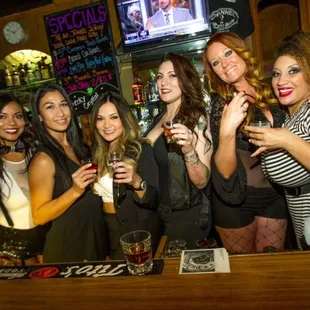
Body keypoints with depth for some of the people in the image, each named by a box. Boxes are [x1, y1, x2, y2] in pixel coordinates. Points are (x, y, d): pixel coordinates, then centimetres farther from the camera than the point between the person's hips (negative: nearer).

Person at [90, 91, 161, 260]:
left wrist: (136, 182, -37)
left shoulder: (141, 149, -17)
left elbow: (154, 201, -22)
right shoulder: (97, 152, 1)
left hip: (139, 232, -5)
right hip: (111, 233, 6)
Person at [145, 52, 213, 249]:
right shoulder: (160, 119, 2)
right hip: (160, 214, 7)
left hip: (187, 217, -6)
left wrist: (188, 150, -37)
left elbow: (202, 181, -22)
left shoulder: (197, 119, -17)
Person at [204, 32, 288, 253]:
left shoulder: (273, 91, -5)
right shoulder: (221, 105, -14)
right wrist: (227, 129, -35)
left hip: (275, 193, 3)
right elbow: (224, 171, -22)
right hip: (236, 198, -3)